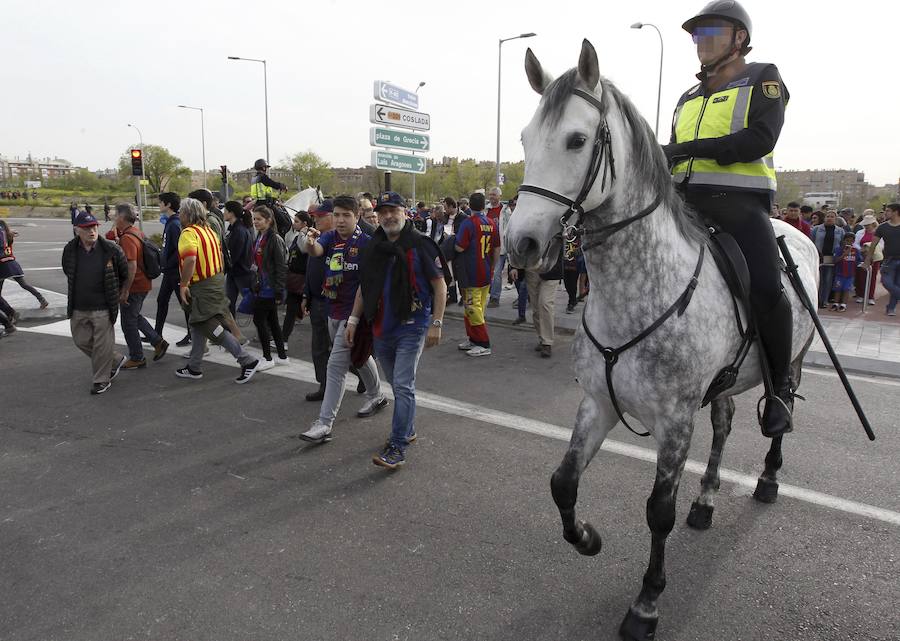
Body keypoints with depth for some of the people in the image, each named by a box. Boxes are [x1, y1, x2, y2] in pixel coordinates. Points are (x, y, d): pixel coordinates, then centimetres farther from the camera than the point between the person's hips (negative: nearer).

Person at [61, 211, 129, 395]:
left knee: (102, 344, 2)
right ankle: (116, 360, 33)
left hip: (103, 308, -5)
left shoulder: (112, 250, -12)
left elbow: (125, 274, 2)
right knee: (82, 341, 14)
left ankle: (101, 380, 19)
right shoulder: (69, 250, -2)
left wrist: (116, 294, 10)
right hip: (78, 308, 5)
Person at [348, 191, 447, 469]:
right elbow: (364, 286, 17)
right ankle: (407, 429, 35)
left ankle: (397, 447, -4)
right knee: (397, 384, 17)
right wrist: (354, 319, 12)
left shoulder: (420, 245, -9)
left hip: (411, 326, -6)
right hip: (381, 328, 6)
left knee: (403, 386, -9)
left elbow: (439, 286, -8)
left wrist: (436, 323, -13)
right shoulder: (372, 248, 8)